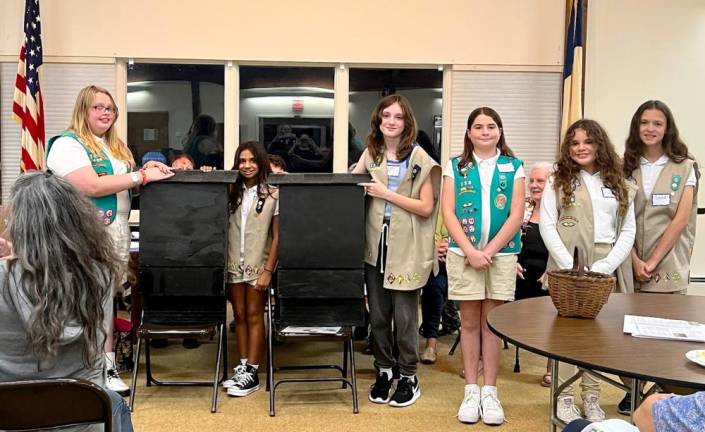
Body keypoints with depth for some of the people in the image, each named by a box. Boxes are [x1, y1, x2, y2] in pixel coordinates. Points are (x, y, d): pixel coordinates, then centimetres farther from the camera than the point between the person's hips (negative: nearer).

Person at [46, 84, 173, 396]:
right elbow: (92, 186, -21)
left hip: (117, 233, 8)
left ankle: (108, 366, 17)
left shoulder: (115, 146, 18)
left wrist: (145, 170, 4)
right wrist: (142, 176, -19)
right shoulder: (68, 144, -9)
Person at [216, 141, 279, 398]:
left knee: (254, 316, 2)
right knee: (239, 315, 10)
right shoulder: (231, 192, 7)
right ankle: (242, 366, 19)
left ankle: (252, 373, 7)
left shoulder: (273, 193, -4)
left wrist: (268, 270, -10)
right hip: (234, 264, 4)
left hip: (258, 264, -4)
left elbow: (277, 236, -5)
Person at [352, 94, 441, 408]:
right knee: (378, 315, 11)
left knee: (404, 316, 2)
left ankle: (409, 377, 19)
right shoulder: (371, 152, 8)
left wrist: (386, 193, -13)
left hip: (406, 248, -4)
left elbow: (426, 207, -9)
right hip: (375, 244, 4)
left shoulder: (418, 158, -5)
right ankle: (383, 370, 27)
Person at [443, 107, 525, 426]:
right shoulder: (455, 167, 6)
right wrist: (470, 251, -12)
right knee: (469, 321, 5)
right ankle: (471, 390, 13)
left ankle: (489, 392, 12)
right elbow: (448, 213, -1)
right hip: (463, 253, 0)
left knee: (492, 322, 4)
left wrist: (489, 250, -11)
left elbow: (516, 216, -1)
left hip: (502, 253, 0)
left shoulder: (514, 167, 6)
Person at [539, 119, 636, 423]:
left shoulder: (619, 185, 9)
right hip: (567, 267, -2)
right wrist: (572, 267, -12)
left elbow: (628, 231, 4)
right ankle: (564, 397, 9)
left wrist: (604, 267, -10)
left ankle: (591, 398, 17)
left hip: (606, 267, 2)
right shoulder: (558, 181, 5)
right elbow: (547, 226, -2)